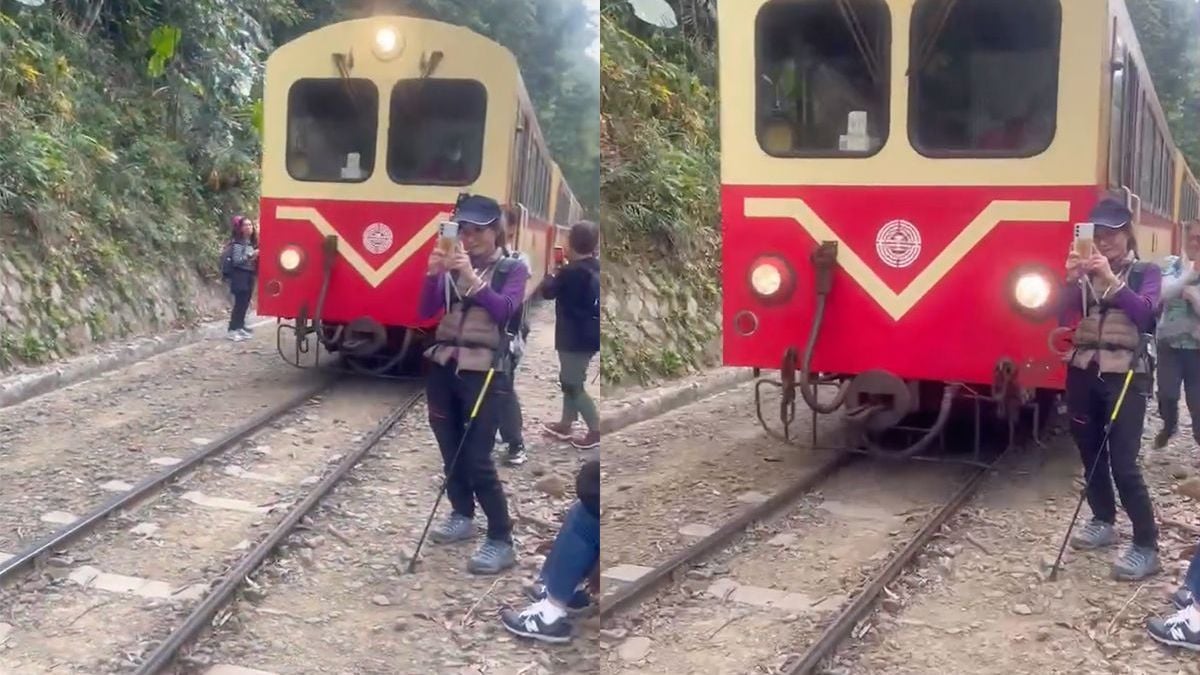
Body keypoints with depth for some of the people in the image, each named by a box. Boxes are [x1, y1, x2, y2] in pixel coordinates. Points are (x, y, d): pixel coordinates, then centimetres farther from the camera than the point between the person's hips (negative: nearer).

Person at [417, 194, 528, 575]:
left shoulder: (512, 270, -1)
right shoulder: (451, 268, 8)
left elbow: (504, 310, -18)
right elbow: (426, 312, 0)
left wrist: (471, 277, -29)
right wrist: (433, 275, -16)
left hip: (482, 373, -5)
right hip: (442, 367, 5)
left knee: (477, 459, -10)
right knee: (451, 452, 13)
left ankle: (502, 542, -3)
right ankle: (462, 517, 33)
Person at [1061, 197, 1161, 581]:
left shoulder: (1146, 273, 2)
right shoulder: (1087, 274, 9)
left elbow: (1144, 312, -17)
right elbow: (1064, 315, -4)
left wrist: (1111, 280, -28)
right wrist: (1072, 280, -20)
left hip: (1125, 377, -4)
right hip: (1083, 372, 4)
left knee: (1123, 462, -11)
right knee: (1091, 453, 11)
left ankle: (1146, 547, -5)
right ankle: (1103, 523, 29)